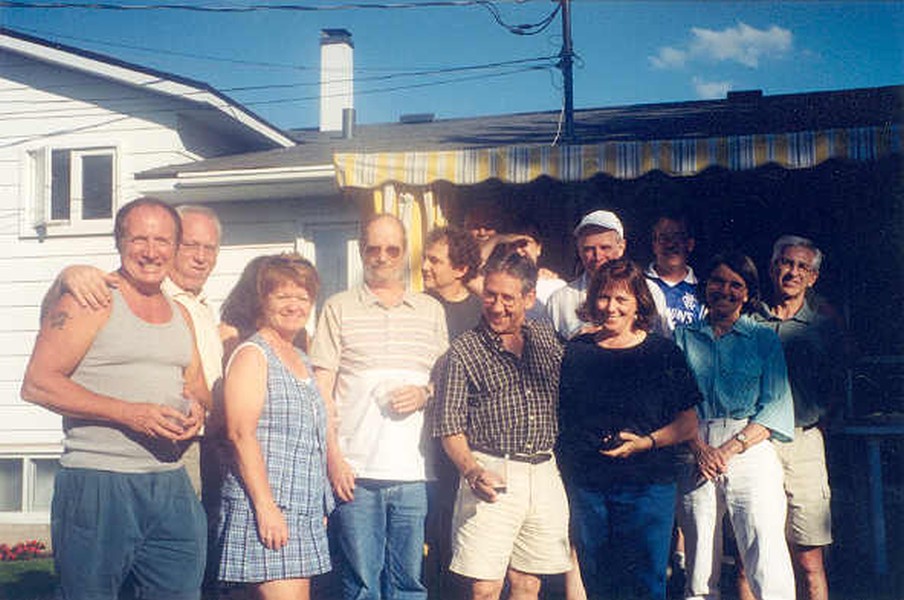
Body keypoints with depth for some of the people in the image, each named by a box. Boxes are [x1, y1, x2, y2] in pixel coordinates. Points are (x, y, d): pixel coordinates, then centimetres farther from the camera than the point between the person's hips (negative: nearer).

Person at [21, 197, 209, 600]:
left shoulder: (181, 314, 18)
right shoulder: (91, 300, -4)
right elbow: (37, 384, -12)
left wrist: (196, 408, 1)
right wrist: (129, 413, -19)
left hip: (172, 487, 6)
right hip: (97, 484, -6)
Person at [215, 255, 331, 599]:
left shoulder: (301, 361, 20)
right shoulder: (252, 355, -5)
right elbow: (241, 433, -14)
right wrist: (265, 506, -20)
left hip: (305, 512, 8)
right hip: (265, 509, -8)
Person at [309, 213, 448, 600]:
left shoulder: (431, 310, 13)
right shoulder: (339, 308, 6)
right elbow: (321, 388, 2)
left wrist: (425, 394, -5)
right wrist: (332, 456, -6)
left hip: (413, 471, 2)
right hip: (354, 470, -2)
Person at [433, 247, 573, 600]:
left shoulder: (547, 338, 12)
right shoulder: (464, 350, -2)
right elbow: (450, 428, -5)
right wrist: (471, 471, -21)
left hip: (545, 474, 4)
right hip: (493, 477, -4)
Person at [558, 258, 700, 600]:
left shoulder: (663, 354, 1)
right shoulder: (575, 352, 6)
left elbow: (689, 424, 2)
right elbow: (559, 418, 10)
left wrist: (647, 442, -14)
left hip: (648, 485, -2)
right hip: (586, 487, 2)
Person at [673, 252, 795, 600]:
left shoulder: (764, 339, 11)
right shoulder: (684, 337, 14)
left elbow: (776, 405, 2)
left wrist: (730, 448, -9)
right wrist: (700, 448, -9)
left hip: (750, 451, -1)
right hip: (695, 454, 1)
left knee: (769, 570, -9)